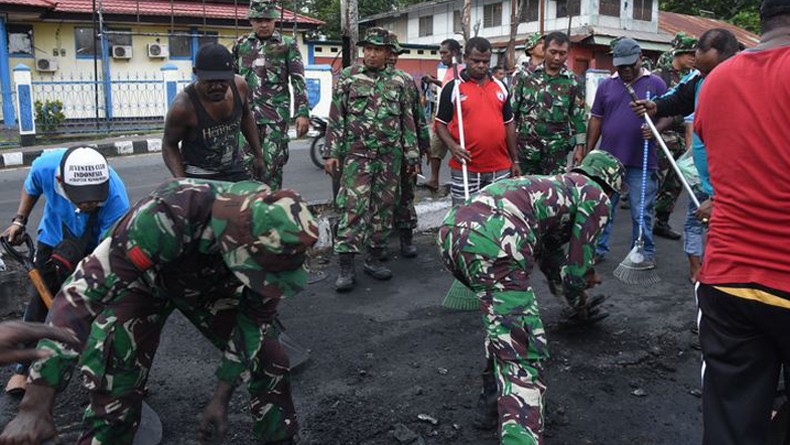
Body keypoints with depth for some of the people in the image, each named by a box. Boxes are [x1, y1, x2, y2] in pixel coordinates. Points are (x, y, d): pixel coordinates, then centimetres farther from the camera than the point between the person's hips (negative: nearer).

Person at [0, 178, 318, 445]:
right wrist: (35, 406, -41)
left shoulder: (271, 236, -28)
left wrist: (220, 400, -12)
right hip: (142, 280, -3)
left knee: (269, 362, -3)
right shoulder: (169, 216, -44)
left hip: (211, 283, 3)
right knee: (116, 394, -17)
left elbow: (256, 315, -13)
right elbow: (81, 292, -41)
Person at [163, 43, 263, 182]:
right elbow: (169, 145, -10)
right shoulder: (183, 106, -25)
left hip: (235, 171, 4)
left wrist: (258, 155, 14)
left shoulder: (239, 86, -11)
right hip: (198, 178, -4)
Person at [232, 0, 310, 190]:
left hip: (276, 115, -3)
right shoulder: (241, 44, 12)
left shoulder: (287, 45, 3)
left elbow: (298, 81, -2)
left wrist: (302, 113, -10)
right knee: (246, 164, 3)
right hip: (246, 114, 3)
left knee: (272, 166, -2)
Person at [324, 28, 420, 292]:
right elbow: (336, 118, 1)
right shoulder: (348, 77, 2)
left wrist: (412, 156, 7)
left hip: (390, 156, 3)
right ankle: (346, 267, -6)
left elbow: (408, 121, 10)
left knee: (384, 207, 7)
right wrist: (332, 153, -4)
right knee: (353, 207, -9)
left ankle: (374, 259, 19)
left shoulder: (399, 82, 8)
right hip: (357, 154, -3)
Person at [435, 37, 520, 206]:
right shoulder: (452, 88, -1)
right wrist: (453, 146, -16)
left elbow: (508, 124, 15)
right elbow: (441, 123, 2)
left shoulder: (501, 87, 10)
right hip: (465, 169, -3)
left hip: (500, 168, 4)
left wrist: (515, 160, 13)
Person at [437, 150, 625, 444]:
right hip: (493, 243, -8)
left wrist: (575, 291, 66)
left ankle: (495, 387, 35)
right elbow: (577, 266, 20)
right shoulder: (596, 196, 21)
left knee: (504, 311, 34)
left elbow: (550, 253, 53)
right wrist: (578, 305, 40)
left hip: (451, 230, 8)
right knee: (524, 354, -6)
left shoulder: (554, 186, 41)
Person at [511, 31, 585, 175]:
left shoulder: (573, 82, 2)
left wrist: (580, 148, 1)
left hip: (557, 151, 0)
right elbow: (512, 109, 5)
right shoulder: (527, 75, 2)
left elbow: (578, 117, 4)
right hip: (525, 147, 0)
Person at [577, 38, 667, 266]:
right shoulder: (606, 85, 9)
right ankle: (598, 248, 19)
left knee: (642, 212, 6)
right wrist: (588, 152, 6)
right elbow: (596, 120, 10)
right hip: (608, 159, 2)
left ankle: (645, 252, 19)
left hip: (642, 162, -2)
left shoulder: (656, 84, 3)